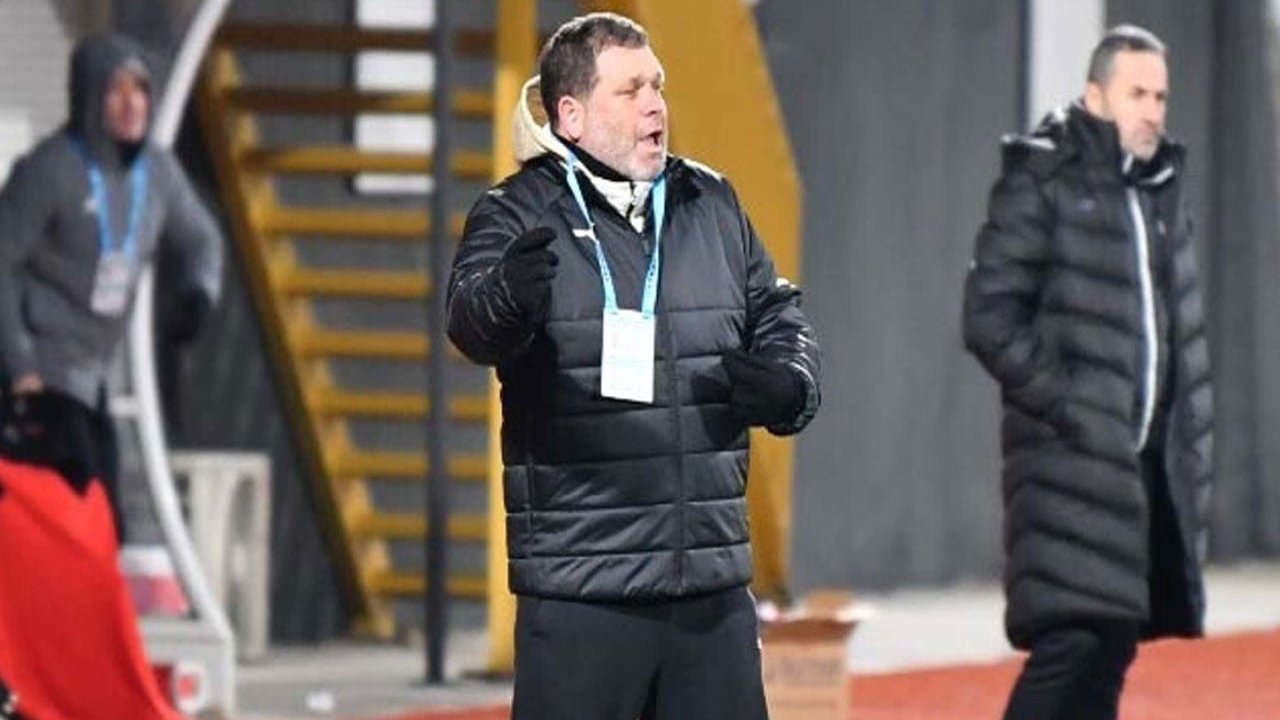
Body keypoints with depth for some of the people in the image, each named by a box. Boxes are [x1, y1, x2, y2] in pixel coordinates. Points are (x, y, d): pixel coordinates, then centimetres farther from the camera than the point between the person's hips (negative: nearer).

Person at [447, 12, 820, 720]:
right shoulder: (521, 215, -4)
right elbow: (471, 316, -23)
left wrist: (788, 384, 0)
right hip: (578, 584, -5)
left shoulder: (711, 204, 13)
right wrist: (507, 295, -48)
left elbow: (778, 316, 23)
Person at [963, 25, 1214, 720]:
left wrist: (1189, 448, 12)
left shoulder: (1161, 192, 18)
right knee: (1071, 639, -16)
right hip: (1071, 458, -7)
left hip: (1145, 463, 7)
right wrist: (1066, 408, -16)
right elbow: (989, 318, -10)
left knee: (1112, 644, 7)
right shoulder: (1041, 183, -4)